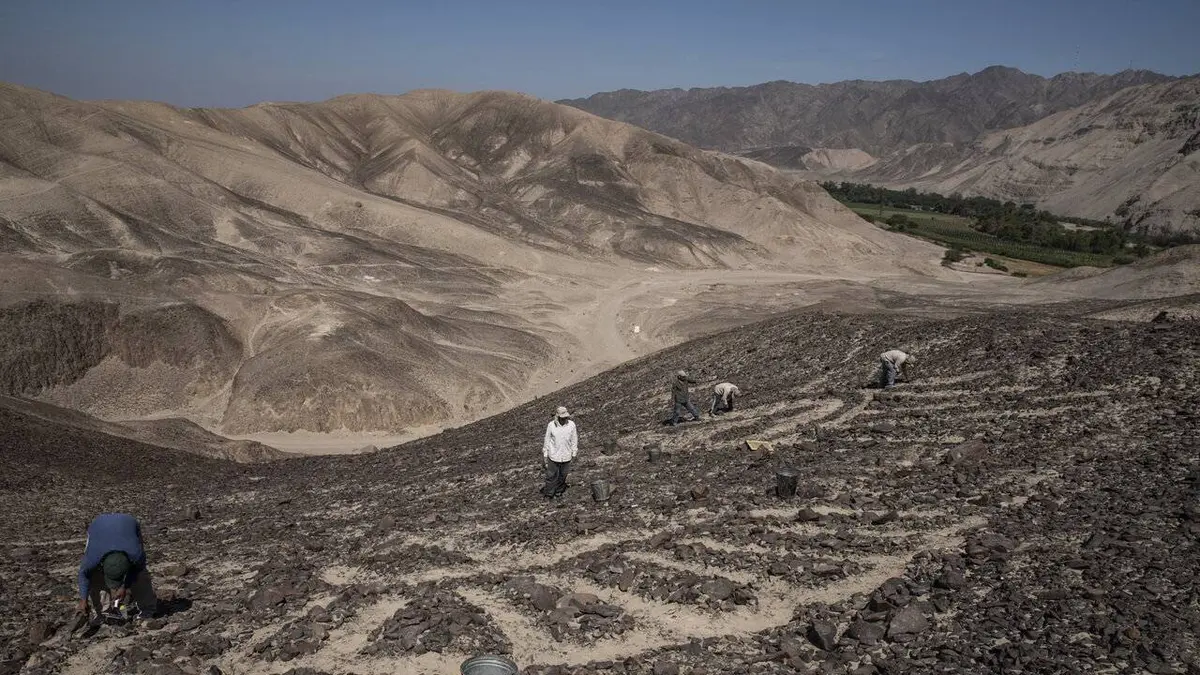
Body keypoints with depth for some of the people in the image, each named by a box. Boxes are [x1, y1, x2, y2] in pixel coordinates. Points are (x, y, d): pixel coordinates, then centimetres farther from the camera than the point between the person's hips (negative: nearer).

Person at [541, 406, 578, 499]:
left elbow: (574, 440, 1)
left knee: (562, 475, 16)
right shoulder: (551, 425, -14)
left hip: (566, 456, 1)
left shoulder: (571, 425, -11)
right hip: (554, 456, -1)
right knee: (551, 476, 8)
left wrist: (574, 454, 6)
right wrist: (545, 456, 2)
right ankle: (548, 493, 25)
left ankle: (559, 491, 37)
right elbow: (547, 441, -3)